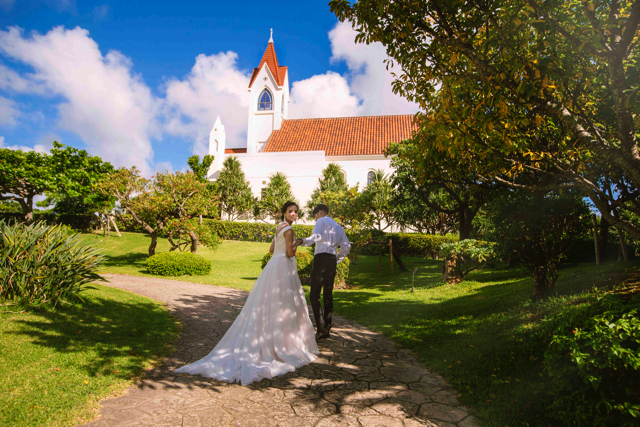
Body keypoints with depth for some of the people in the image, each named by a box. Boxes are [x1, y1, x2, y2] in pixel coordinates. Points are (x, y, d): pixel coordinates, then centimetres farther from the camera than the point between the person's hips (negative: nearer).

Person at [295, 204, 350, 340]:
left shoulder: (322, 221, 3)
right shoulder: (338, 226, 25)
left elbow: (317, 236, -18)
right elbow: (346, 245, 19)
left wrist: (303, 241, -25)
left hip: (321, 258, -8)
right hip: (333, 260, 8)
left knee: (314, 295, -9)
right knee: (328, 295, 12)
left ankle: (321, 330, -16)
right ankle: (327, 329, 16)